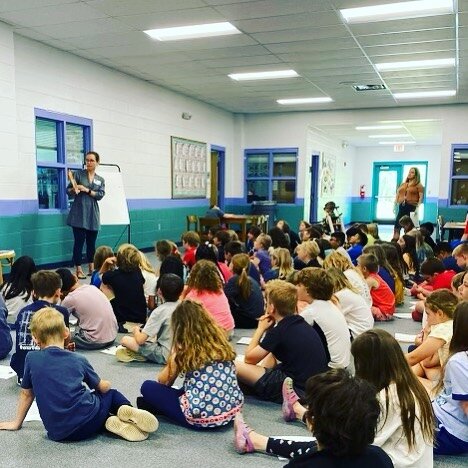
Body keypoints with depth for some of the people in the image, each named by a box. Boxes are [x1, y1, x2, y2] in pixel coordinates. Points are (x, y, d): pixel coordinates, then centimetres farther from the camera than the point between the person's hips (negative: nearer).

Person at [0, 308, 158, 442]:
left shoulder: (31, 359, 6)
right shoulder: (78, 359, 6)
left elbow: (26, 394, 17)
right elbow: (102, 387, 17)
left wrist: (17, 423, 33)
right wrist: (107, 384, 41)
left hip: (57, 433, 2)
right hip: (87, 420, -2)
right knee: (110, 393, 29)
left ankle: (110, 422, -1)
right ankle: (127, 410, -3)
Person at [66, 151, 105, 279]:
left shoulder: (101, 180, 12)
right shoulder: (78, 173, 3)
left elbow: (100, 195, -3)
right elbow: (68, 190, 0)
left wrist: (86, 190, -15)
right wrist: (74, 189, -22)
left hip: (92, 215, 3)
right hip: (79, 213, -3)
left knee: (91, 242, 9)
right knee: (79, 241, -5)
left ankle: (91, 268, 21)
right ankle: (78, 270, 2)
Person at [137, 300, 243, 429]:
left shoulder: (183, 349, -6)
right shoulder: (219, 340, 7)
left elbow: (163, 381, 9)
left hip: (201, 417, -5)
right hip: (233, 410, 5)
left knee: (147, 387, 8)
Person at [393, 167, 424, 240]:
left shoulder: (418, 185, 2)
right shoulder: (403, 184, 19)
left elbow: (421, 197, -6)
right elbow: (397, 195, 20)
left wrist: (418, 207, -16)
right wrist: (395, 205, 13)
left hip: (411, 207, -5)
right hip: (401, 207, 5)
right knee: (397, 224, -2)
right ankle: (395, 240, 0)